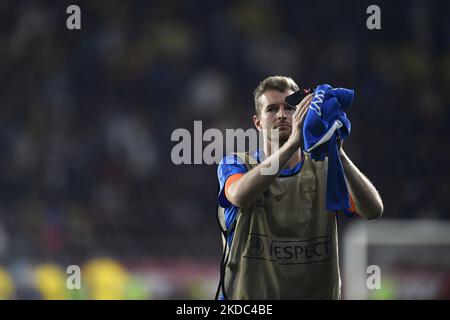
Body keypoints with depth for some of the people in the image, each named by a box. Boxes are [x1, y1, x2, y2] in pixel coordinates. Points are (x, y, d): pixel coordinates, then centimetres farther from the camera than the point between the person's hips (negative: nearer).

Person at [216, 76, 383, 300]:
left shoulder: (324, 170, 7)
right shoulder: (235, 165, 4)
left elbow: (373, 210, -10)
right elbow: (240, 195, -20)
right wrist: (292, 143, -30)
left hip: (316, 293, 1)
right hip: (247, 295, -1)